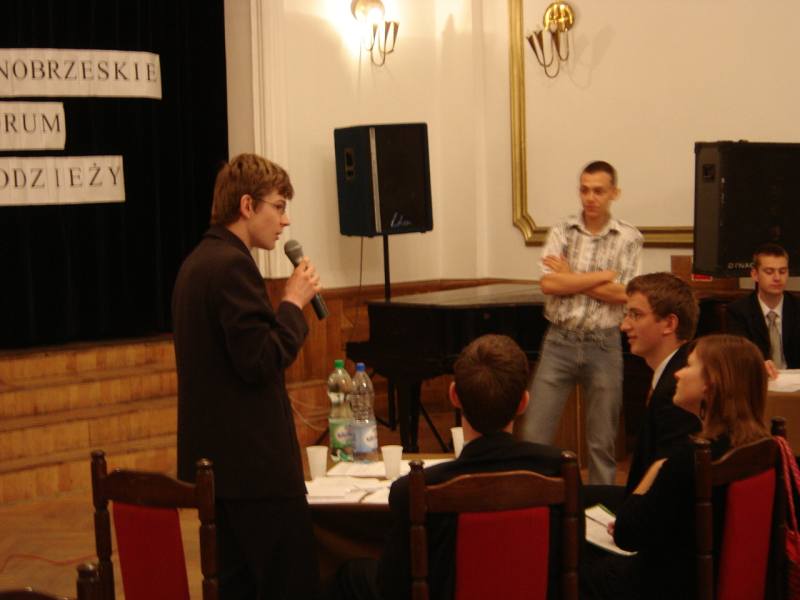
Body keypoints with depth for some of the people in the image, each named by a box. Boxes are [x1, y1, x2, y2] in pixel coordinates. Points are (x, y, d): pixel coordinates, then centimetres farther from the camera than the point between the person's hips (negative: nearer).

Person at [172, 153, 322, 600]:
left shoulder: (198, 262, 14)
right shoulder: (233, 265, -17)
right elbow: (260, 362, -21)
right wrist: (294, 303, -10)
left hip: (214, 457, 10)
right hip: (254, 462, -10)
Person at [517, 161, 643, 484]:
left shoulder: (629, 238, -1)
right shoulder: (561, 232, 2)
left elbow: (623, 295, -12)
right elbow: (548, 284, -12)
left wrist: (571, 279, -10)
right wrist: (603, 275, -13)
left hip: (603, 345, -1)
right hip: (559, 342, 1)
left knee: (602, 441, 8)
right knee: (533, 434, -1)